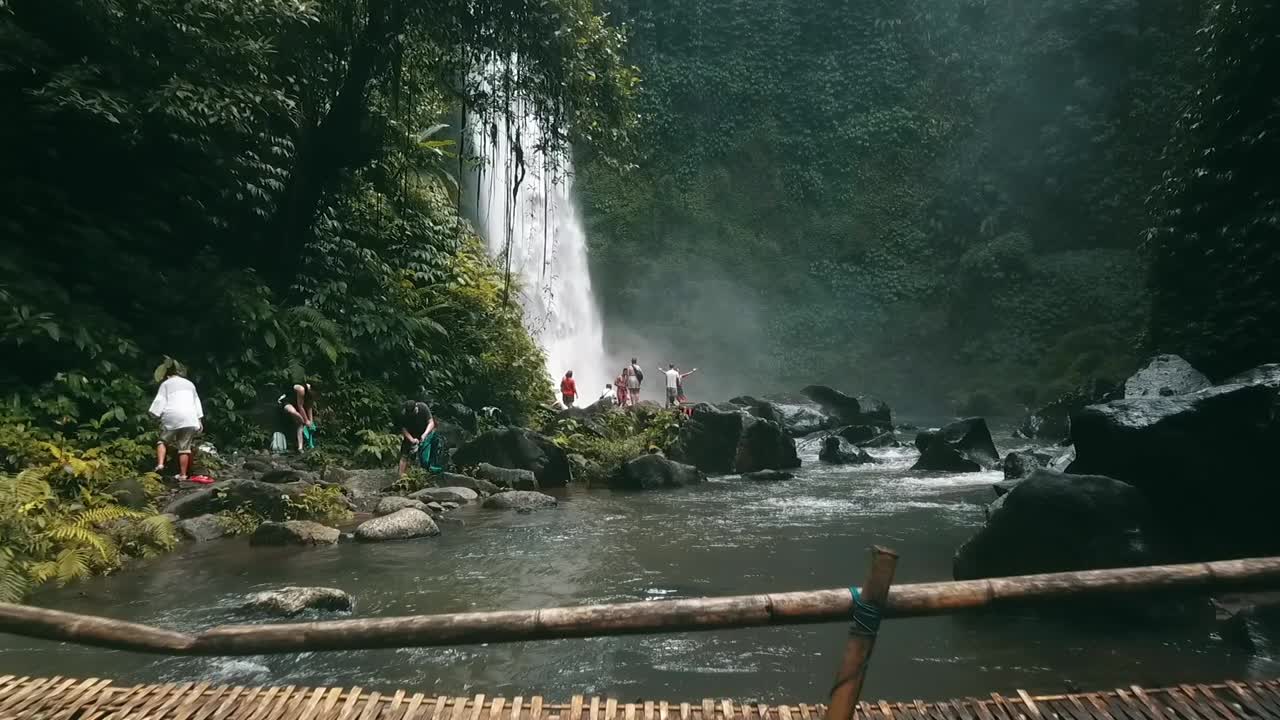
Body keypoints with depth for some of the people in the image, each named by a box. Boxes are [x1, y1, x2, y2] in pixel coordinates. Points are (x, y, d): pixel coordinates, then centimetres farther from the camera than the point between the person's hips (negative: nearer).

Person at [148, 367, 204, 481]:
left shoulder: (166, 384, 12)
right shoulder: (189, 384, 24)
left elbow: (160, 400, 0)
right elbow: (197, 402, 22)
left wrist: (156, 415, -3)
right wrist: (199, 420, 22)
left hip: (172, 417, -3)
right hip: (189, 418, 3)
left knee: (163, 441, 12)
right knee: (184, 447, 3)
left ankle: (160, 464, -9)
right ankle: (183, 475, 1)